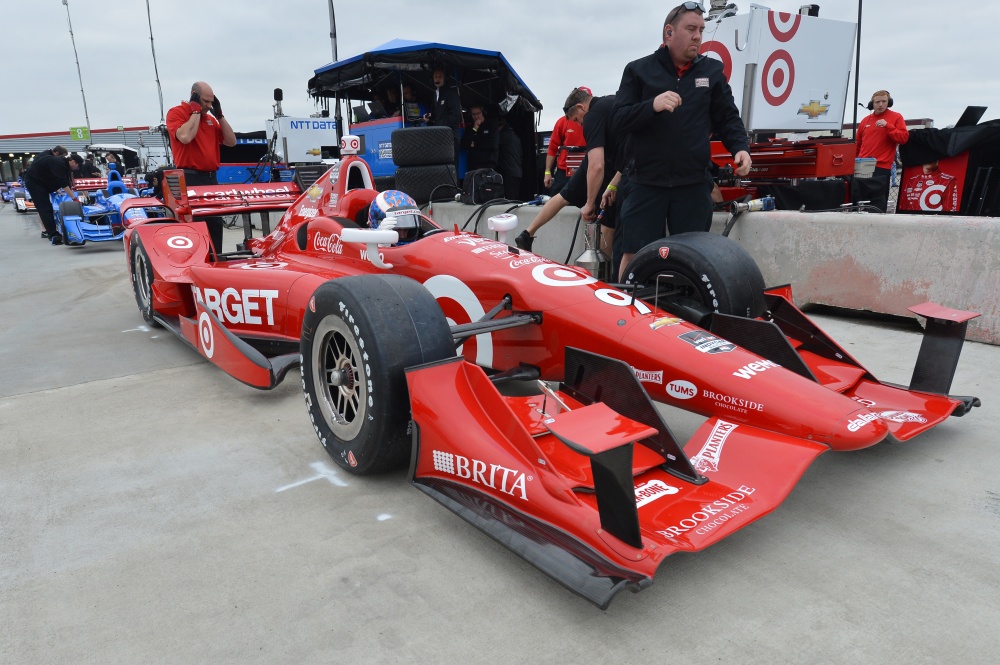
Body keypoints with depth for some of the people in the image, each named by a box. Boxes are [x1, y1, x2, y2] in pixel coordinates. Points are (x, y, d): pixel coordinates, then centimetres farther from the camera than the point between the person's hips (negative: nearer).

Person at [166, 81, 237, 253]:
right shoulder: (176, 112, -1)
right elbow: (185, 137, -20)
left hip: (211, 178, 7)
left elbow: (231, 142, 11)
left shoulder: (211, 119, 18)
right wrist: (196, 111, -8)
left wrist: (219, 114, 7)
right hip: (190, 179, -7)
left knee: (215, 224, 10)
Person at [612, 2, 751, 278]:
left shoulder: (712, 70, 11)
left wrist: (740, 148, -6)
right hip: (646, 183, -2)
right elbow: (620, 120, -2)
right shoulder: (638, 70, 5)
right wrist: (652, 106, -19)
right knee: (633, 255, -2)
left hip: (693, 185, 2)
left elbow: (727, 118, 13)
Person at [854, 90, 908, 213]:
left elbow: (904, 137, -9)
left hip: (881, 168, -4)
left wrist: (887, 126, -17)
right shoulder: (866, 120, 15)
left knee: (878, 200, -5)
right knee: (856, 197, 6)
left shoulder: (896, 117, 3)